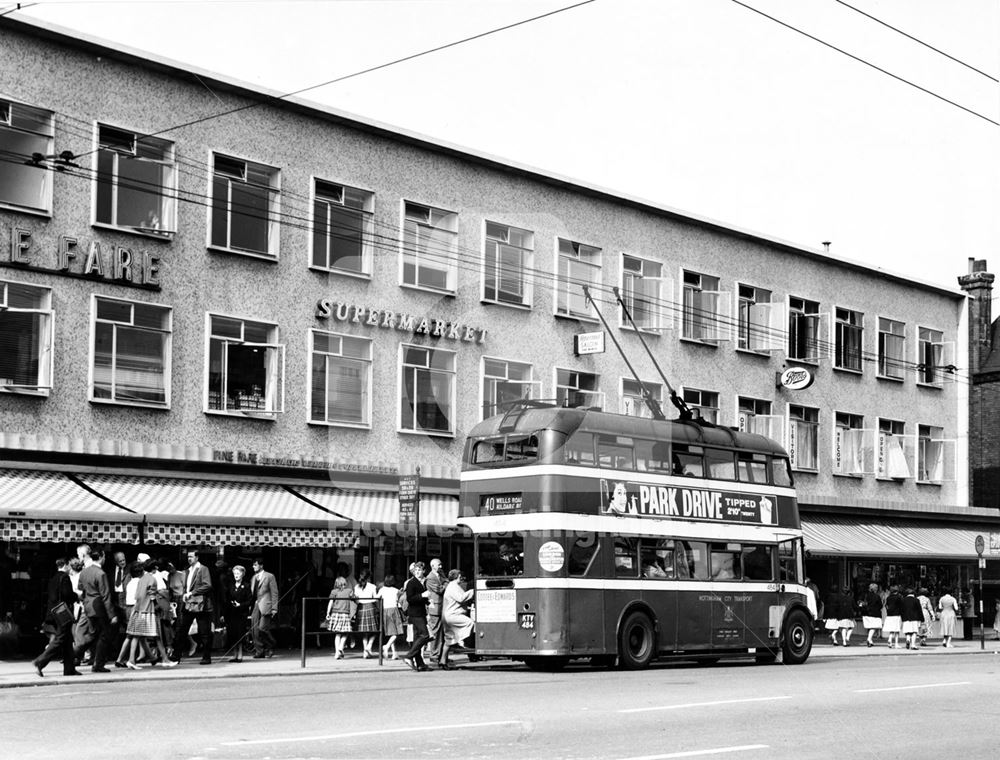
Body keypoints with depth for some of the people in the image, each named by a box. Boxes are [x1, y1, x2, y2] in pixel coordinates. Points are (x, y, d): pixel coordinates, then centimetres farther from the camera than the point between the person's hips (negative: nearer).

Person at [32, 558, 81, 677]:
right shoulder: (64, 577, -11)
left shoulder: (53, 579, 14)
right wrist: (76, 596, -1)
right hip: (63, 614, -9)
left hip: (53, 613, 9)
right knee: (59, 641, -7)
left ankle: (70, 668, 12)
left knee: (68, 642, 12)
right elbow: (67, 594, -20)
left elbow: (48, 596, 15)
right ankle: (40, 662, -13)